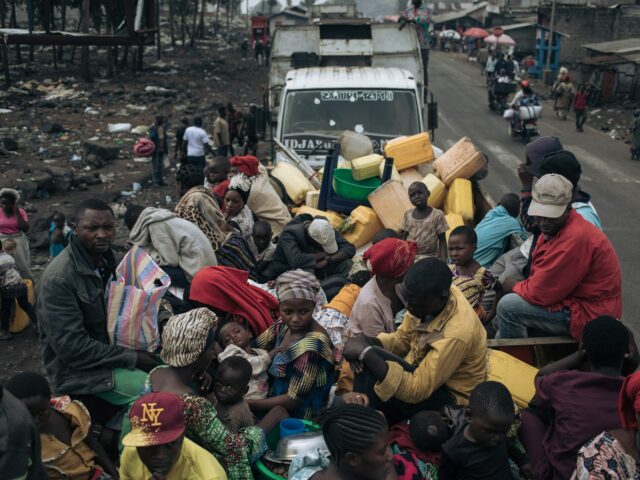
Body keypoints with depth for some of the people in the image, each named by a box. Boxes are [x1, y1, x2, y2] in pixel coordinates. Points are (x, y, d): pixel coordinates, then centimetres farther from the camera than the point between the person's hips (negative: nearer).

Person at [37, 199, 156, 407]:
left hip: (112, 347, 8)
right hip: (77, 369, -8)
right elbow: (72, 348, -26)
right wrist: (132, 358, -22)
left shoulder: (105, 259, 1)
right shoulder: (58, 279, -24)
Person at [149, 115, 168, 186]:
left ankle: (160, 180, 19)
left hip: (162, 149, 6)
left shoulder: (164, 126, 6)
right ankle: (155, 181, 2)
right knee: (155, 165, -2)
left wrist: (166, 148, 13)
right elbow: (151, 137, -19)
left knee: (160, 165, 12)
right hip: (155, 149, -6)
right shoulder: (152, 128, -11)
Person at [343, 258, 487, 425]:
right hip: (423, 370, 8)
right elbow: (402, 339, 2)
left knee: (369, 389, -23)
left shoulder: (456, 334, -36)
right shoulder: (429, 298, -13)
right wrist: (367, 343, -19)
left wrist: (366, 354, -35)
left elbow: (416, 390, -32)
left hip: (449, 394, -7)